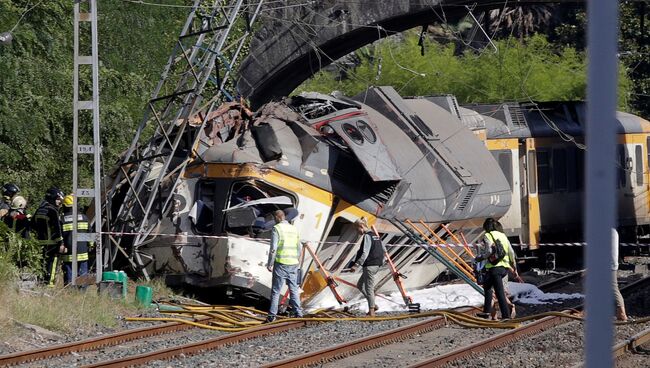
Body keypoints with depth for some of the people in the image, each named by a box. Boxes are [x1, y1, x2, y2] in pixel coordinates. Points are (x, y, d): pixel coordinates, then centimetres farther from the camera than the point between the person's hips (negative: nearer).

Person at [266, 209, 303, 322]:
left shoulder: (276, 229, -7)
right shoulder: (294, 229, 12)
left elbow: (273, 248, -12)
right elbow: (299, 248, 15)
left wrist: (270, 264, -6)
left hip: (281, 263, -5)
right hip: (293, 264, 5)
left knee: (276, 291, -1)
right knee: (294, 290, 11)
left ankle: (272, 315, -3)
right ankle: (298, 313, 9)